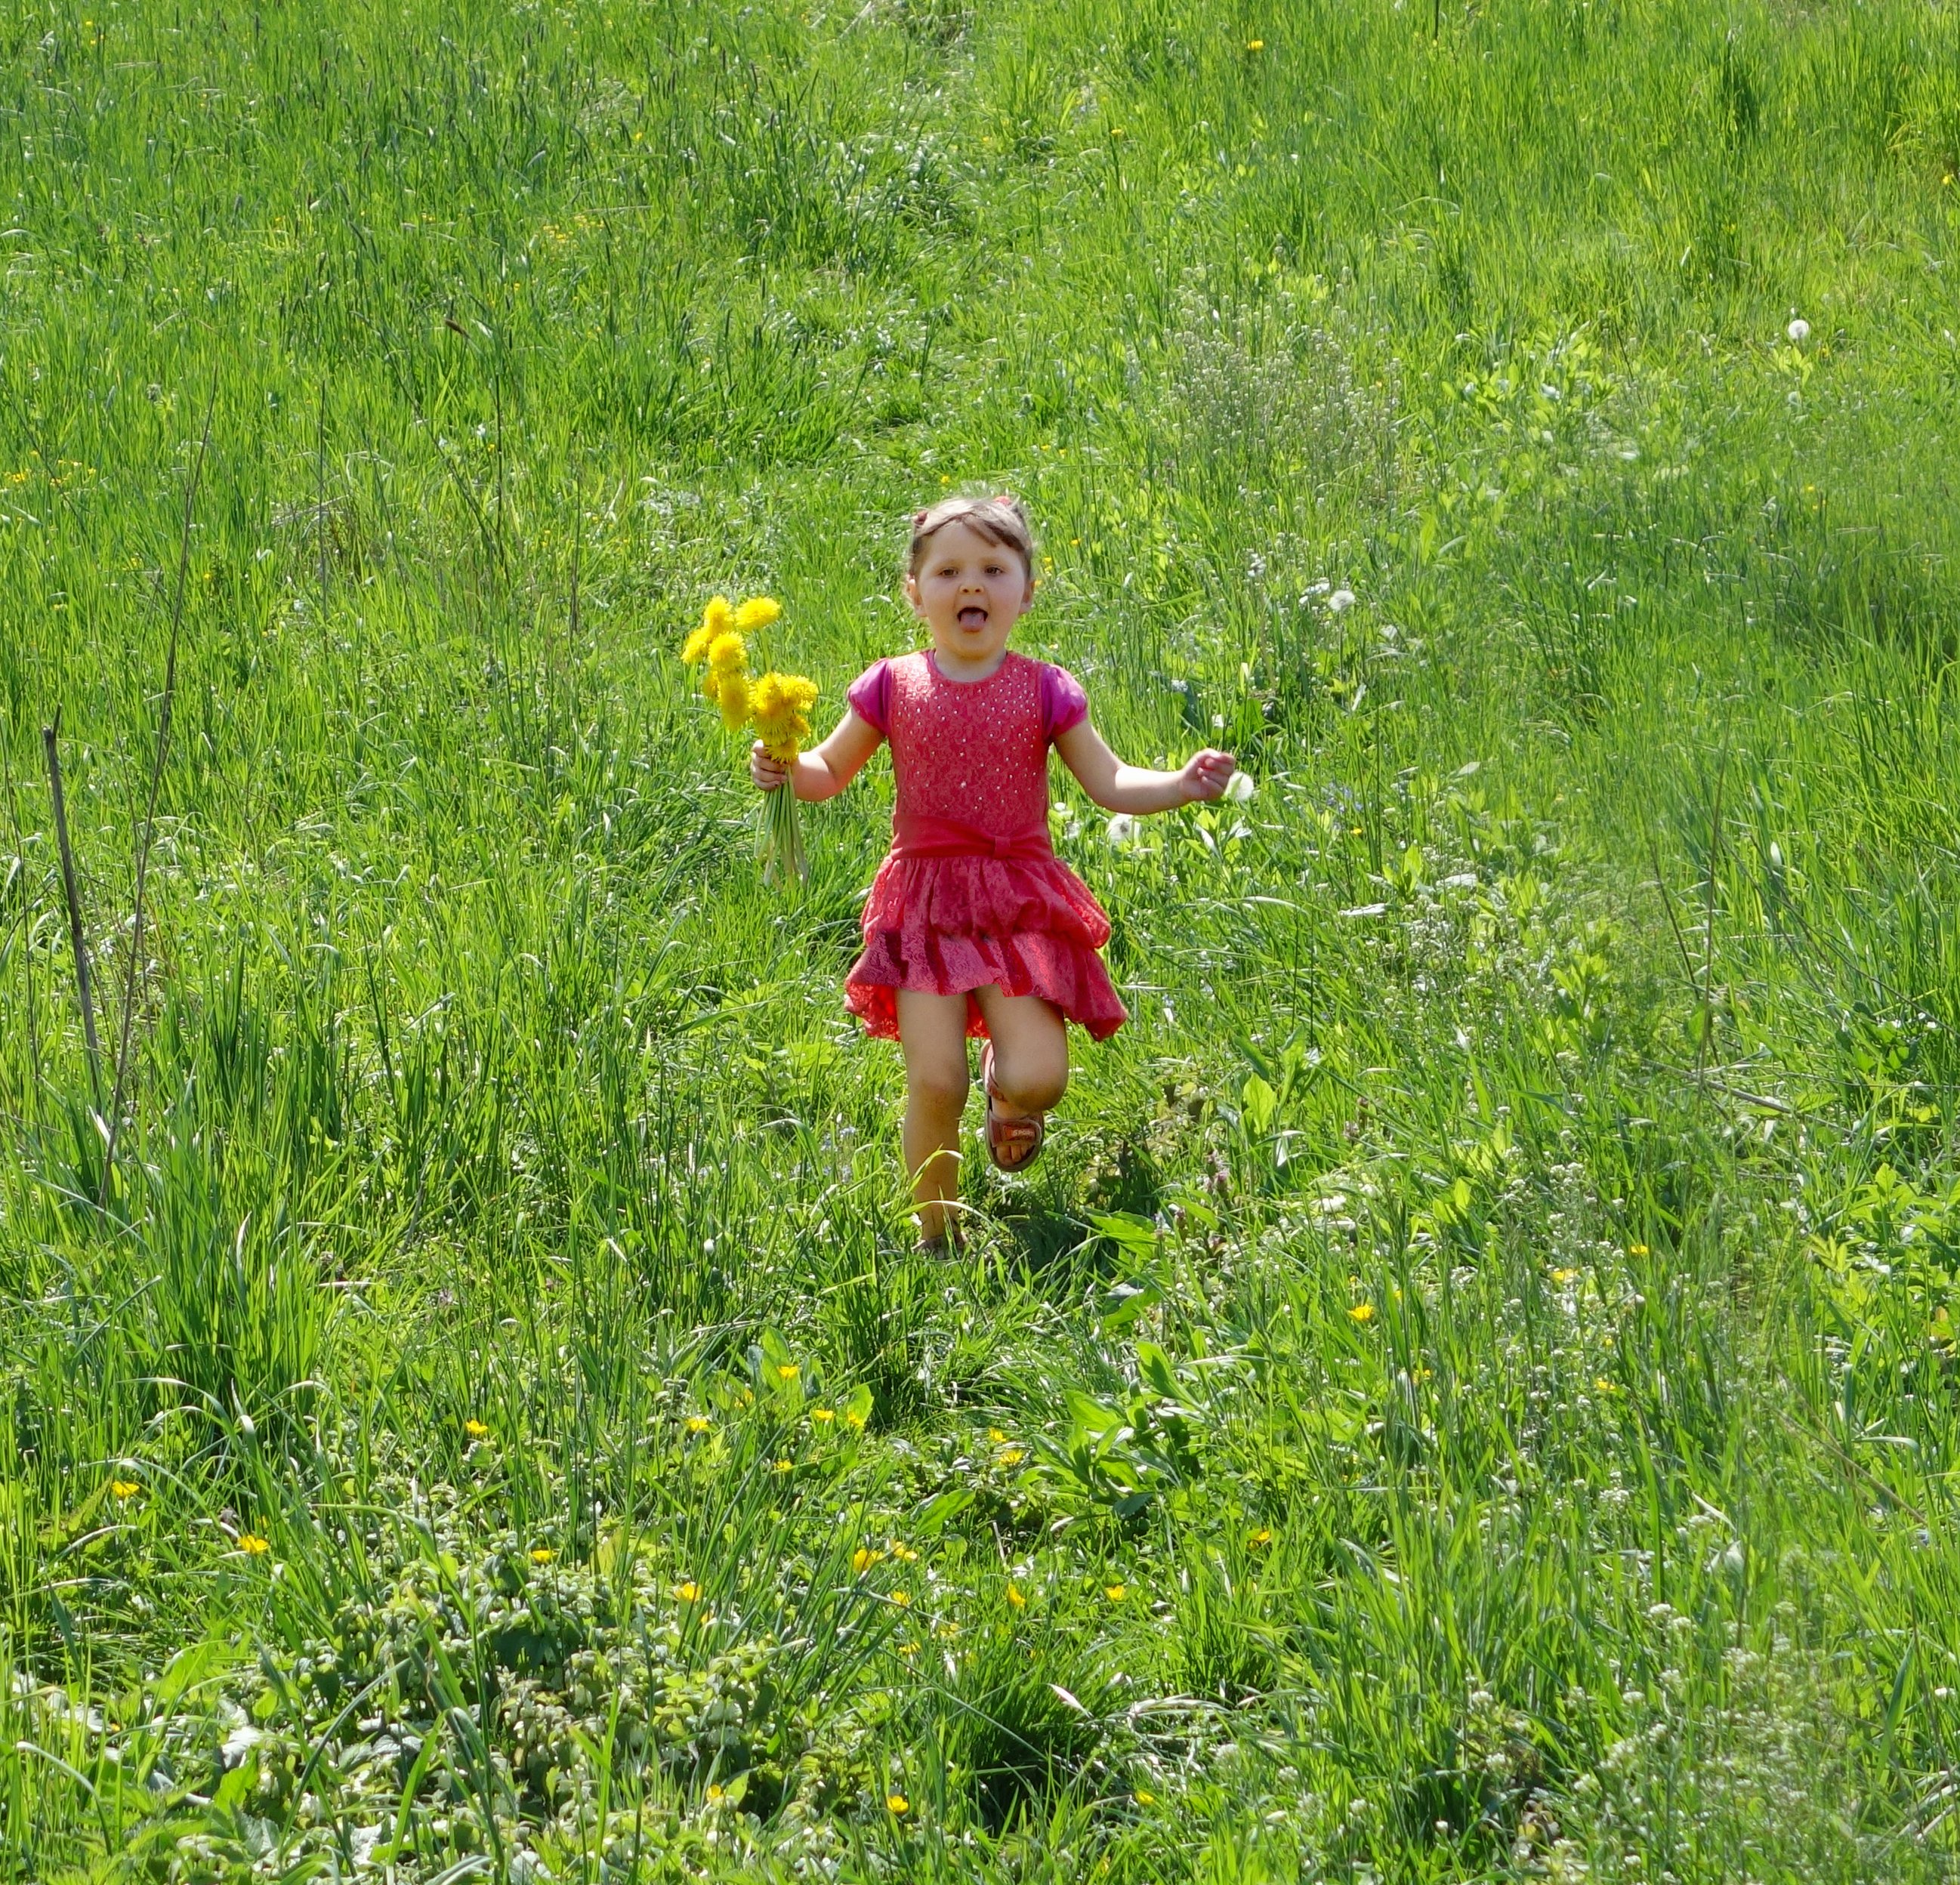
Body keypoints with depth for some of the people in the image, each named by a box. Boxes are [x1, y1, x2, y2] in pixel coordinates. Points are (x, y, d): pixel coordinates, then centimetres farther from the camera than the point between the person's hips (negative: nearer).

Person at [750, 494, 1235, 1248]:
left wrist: (1182, 784, -14)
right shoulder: (893, 687, 2)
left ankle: (1005, 1091, 27)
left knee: (1038, 1078, -14)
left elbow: (1109, 784, 3)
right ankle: (936, 1237, 10)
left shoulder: (1044, 690, 1)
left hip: (1020, 900, 0)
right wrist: (785, 772, -9)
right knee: (934, 1081, -12)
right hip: (924, 898, 0)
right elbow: (831, 771, 13)